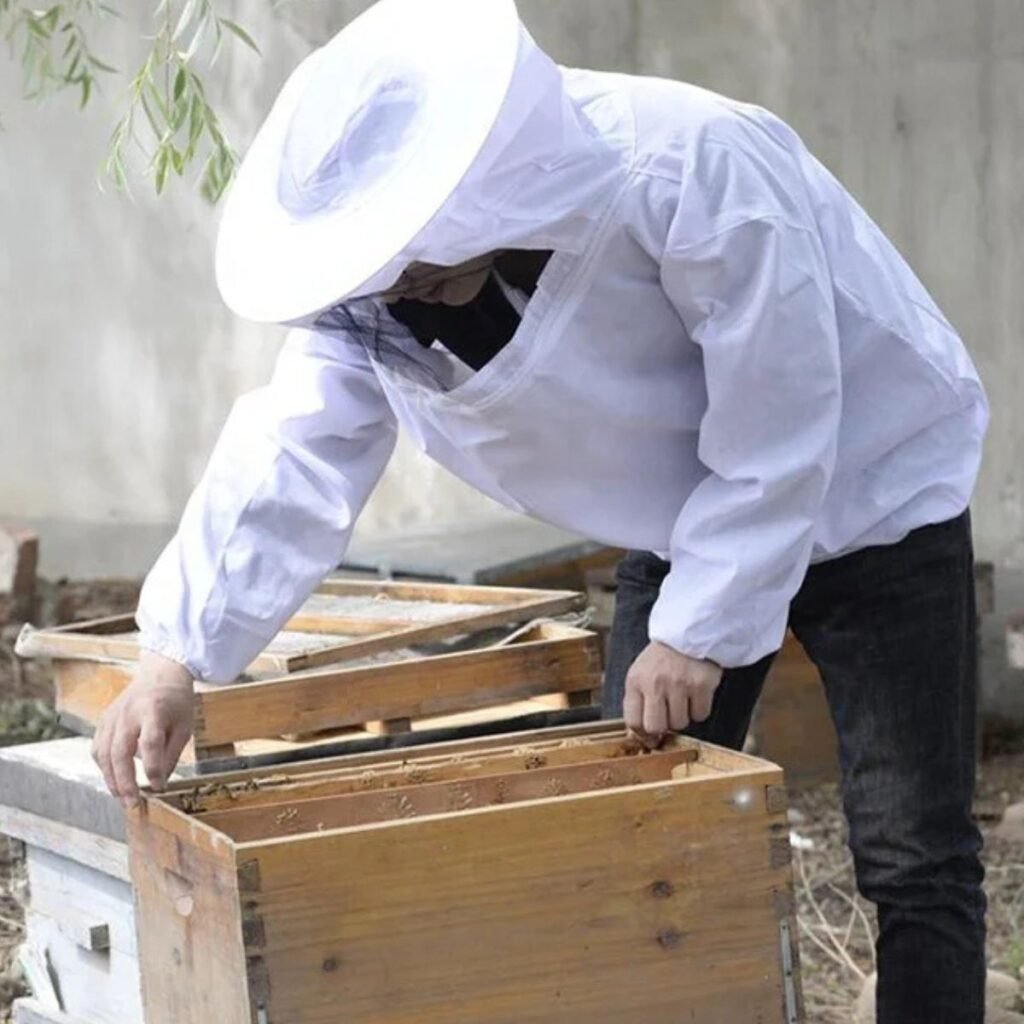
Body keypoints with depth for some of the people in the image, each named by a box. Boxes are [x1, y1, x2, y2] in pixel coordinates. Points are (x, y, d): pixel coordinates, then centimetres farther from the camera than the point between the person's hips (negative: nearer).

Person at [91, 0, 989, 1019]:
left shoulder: (694, 171, -35)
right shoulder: (381, 280, -16)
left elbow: (775, 432, -29)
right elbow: (294, 455, -20)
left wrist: (699, 632, -24)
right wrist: (179, 652, -30)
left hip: (872, 501, -6)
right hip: (692, 522, 6)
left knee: (910, 857, -8)